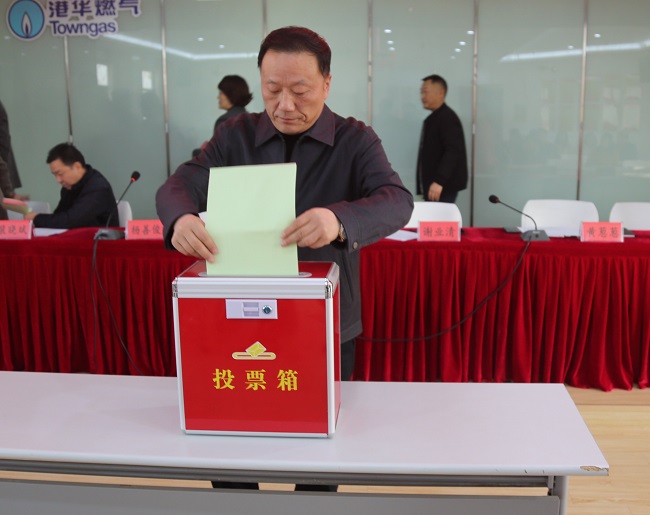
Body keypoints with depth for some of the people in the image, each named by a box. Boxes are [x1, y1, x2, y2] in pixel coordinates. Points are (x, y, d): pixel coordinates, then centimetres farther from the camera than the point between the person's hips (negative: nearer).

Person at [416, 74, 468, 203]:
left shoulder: (448, 118, -12)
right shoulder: (434, 118, 19)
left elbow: (453, 152, -24)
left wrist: (439, 181, -32)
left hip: (442, 187, -10)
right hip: (432, 185, 10)